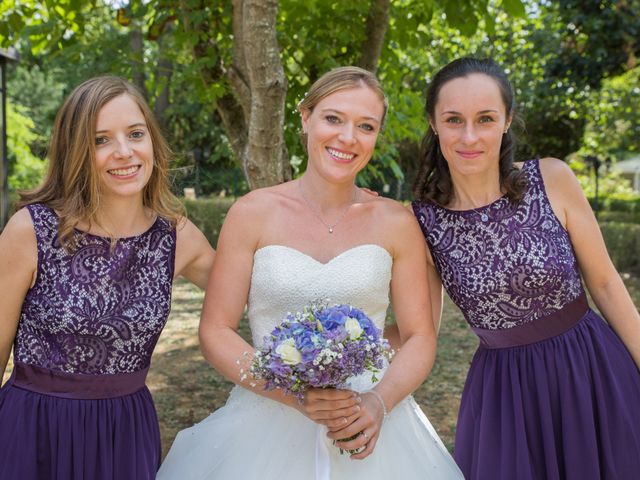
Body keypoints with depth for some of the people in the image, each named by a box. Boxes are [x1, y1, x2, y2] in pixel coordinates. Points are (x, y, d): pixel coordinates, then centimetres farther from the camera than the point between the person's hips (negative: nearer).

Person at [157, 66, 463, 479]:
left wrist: (379, 402, -14)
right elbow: (216, 331, -4)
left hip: (369, 429, 1)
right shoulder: (253, 213, -4)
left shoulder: (396, 223, -1)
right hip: (267, 424, -1)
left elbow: (420, 337, 3)